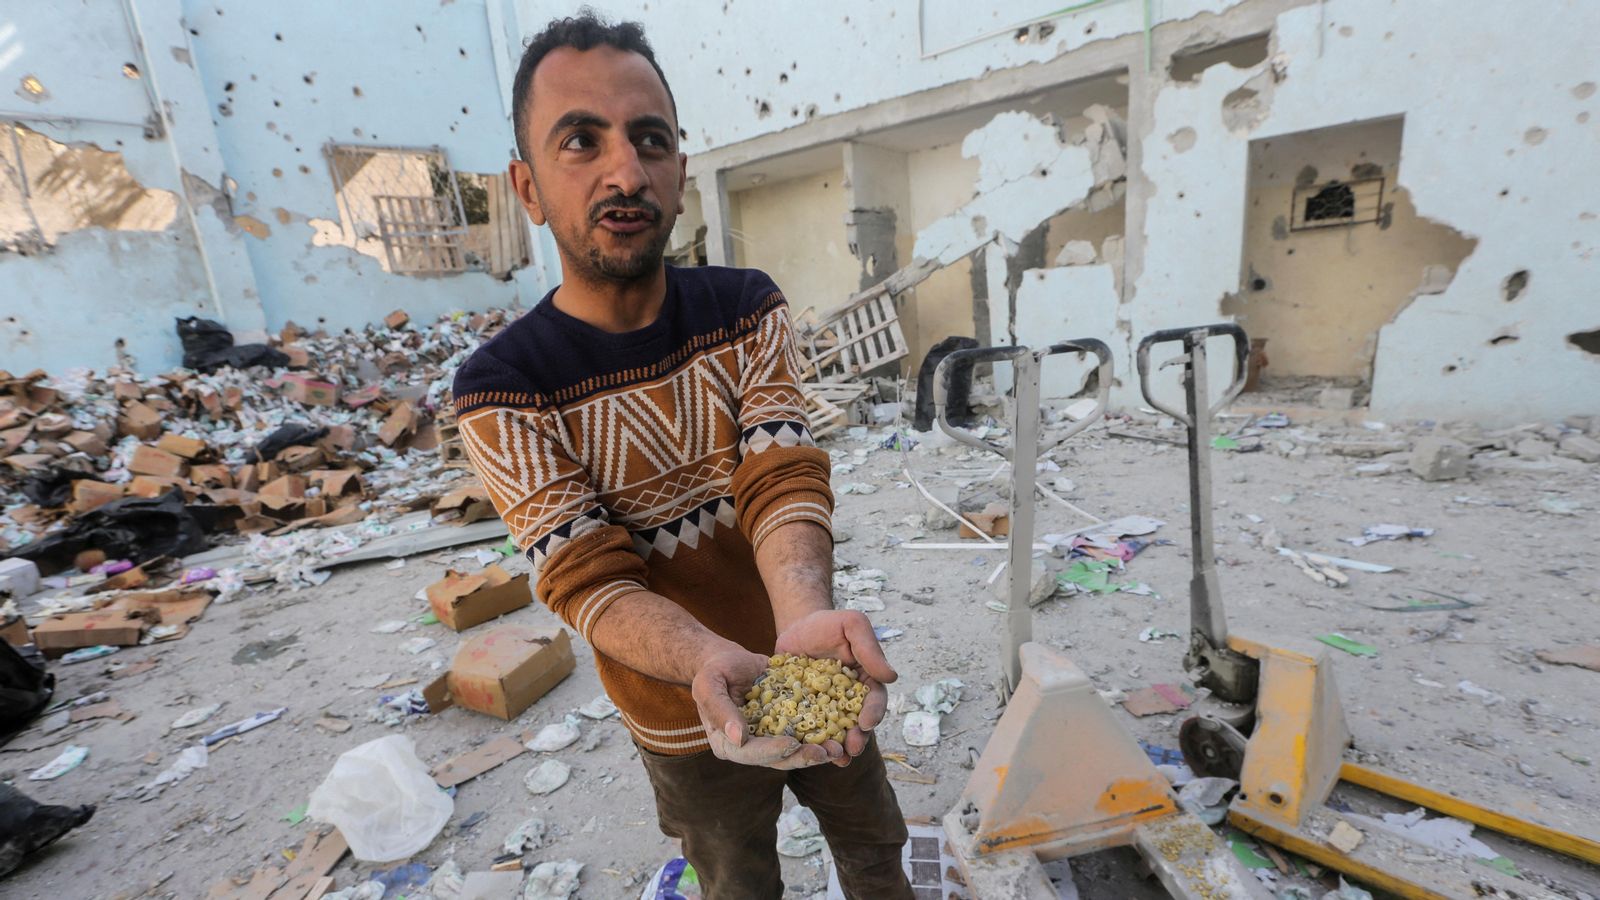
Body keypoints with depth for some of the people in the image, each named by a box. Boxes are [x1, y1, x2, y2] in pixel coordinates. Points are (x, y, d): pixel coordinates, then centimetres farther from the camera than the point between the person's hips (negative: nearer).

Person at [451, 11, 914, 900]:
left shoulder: (748, 310, -11)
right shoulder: (501, 389, -19)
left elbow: (782, 480, -23)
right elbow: (588, 582, -24)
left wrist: (805, 617, -43)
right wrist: (716, 664, -44)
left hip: (806, 666, 3)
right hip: (688, 717, -2)